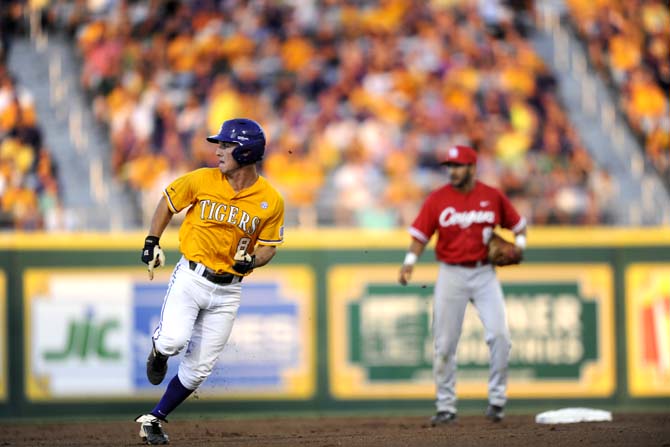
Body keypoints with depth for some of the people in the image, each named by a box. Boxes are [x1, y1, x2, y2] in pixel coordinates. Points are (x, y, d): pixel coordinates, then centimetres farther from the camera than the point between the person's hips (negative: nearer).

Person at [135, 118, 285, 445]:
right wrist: (152, 242, 3)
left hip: (228, 291, 1)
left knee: (199, 368, 2)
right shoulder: (202, 180, -6)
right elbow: (168, 201, 10)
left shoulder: (271, 201, -6)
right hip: (190, 278, -1)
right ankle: (158, 352, 13)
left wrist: (252, 260, -17)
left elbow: (269, 246, 4)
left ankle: (154, 419, 20)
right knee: (174, 340, -25)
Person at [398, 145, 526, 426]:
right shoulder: (437, 199, -1)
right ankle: (445, 406, 10)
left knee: (499, 334, -13)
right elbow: (421, 235, -2)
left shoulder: (493, 197, 2)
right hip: (451, 274, 0)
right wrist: (410, 261, -17)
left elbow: (517, 224, 13)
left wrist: (519, 244, -6)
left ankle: (497, 400, 0)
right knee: (445, 344, 0)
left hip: (484, 273, 0)